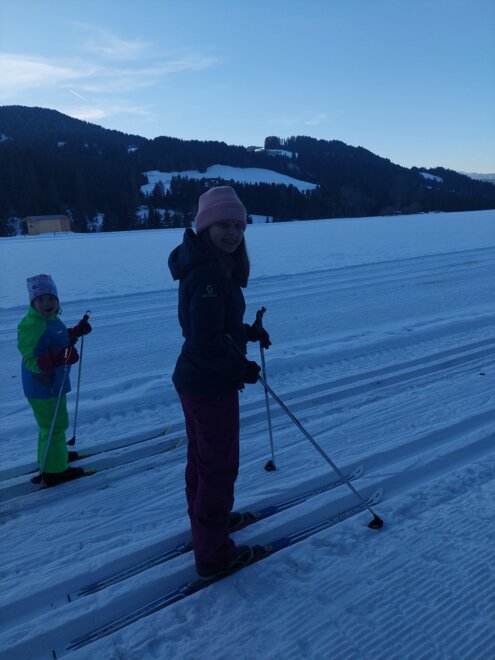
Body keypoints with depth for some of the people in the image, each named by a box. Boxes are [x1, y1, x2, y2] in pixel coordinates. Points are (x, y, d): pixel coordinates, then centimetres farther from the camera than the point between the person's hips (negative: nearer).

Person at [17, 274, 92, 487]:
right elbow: (31, 361, -32)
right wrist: (60, 357, -45)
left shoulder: (51, 319, 5)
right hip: (43, 388, -10)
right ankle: (54, 470, 15)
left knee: (53, 423, 27)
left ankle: (52, 455, 48)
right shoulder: (32, 327, -26)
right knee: (54, 426, 1)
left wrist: (77, 331, 11)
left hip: (54, 384, 10)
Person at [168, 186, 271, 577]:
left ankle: (206, 521, 47)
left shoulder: (213, 268, 6)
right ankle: (214, 554, 25)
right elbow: (207, 345, -27)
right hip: (212, 386, -10)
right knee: (219, 467, 6)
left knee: (202, 458, 25)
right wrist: (243, 369, -13)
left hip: (195, 380, 10)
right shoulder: (209, 275, -25)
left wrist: (247, 331, 6)